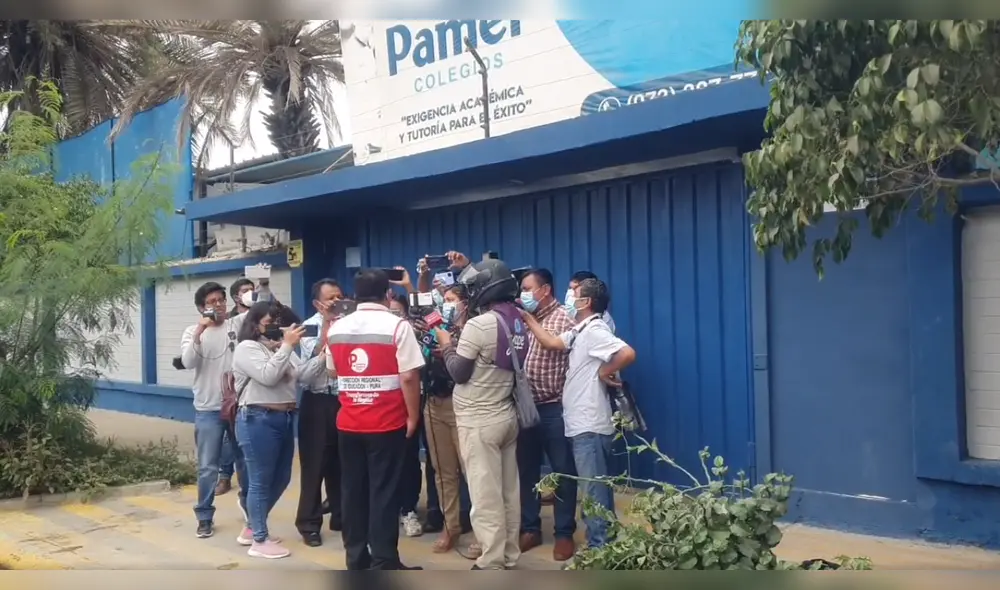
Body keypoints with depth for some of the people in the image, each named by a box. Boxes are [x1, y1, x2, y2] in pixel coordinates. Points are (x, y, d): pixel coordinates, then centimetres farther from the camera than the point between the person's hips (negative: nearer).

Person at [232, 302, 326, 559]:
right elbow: (268, 376, -21)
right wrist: (287, 346, -19)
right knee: (261, 481, 0)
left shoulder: (281, 348, 16)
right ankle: (260, 541, 10)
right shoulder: (247, 348, -7)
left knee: (280, 478, 15)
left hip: (284, 419, 8)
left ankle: (253, 527, 31)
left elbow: (304, 374, 6)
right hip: (258, 421, -8)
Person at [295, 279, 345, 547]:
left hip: (343, 399, 3)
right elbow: (315, 357, -18)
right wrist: (327, 323, -15)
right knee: (314, 463, 3)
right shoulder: (309, 326, -3)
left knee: (341, 462, 14)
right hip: (318, 402, -3)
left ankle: (340, 516, 28)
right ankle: (309, 523, 12)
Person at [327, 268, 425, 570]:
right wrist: (413, 416, -5)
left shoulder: (337, 328, 6)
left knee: (352, 490, 11)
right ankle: (384, 562, 5)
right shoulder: (397, 326, -10)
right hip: (387, 422, -4)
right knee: (384, 492, 1)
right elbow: (408, 377, -14)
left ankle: (355, 559, 19)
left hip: (348, 423, 5)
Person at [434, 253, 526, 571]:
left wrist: (446, 344, 3)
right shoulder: (516, 320, 4)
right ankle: (509, 554, 23)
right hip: (506, 416, 8)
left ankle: (491, 564, 5)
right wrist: (468, 269, 28)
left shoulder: (478, 325, -19)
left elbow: (458, 373, -12)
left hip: (479, 422, -8)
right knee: (508, 490, 13)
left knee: (485, 494, -1)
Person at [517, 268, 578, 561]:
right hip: (526, 406, 7)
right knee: (526, 469, 13)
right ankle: (530, 528, 26)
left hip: (554, 407, -6)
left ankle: (564, 534, 15)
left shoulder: (564, 318, -6)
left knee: (562, 471, 4)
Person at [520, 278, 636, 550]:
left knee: (594, 491, -3)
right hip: (584, 423, 10)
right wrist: (528, 318, 14)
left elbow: (628, 354, -30)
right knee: (598, 489, 16)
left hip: (590, 425, -10)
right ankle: (604, 543, 26)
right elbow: (551, 343, 14)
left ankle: (599, 549, 4)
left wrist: (605, 372, -17)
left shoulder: (595, 330, -17)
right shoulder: (580, 331, 12)